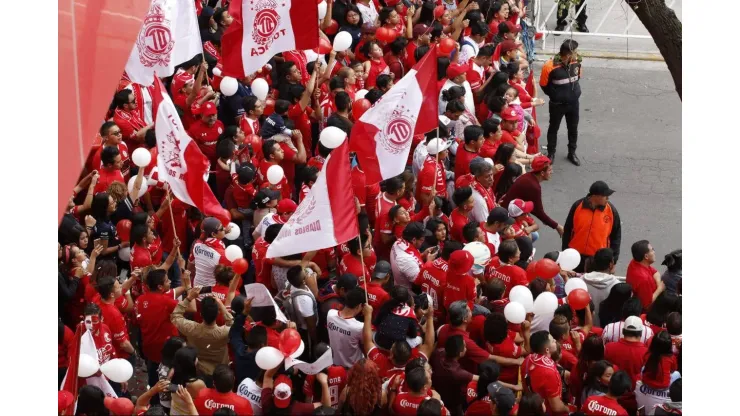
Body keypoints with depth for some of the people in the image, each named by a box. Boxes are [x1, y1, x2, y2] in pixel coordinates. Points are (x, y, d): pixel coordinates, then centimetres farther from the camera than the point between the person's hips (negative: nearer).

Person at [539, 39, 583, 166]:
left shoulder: (576, 62, -12)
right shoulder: (550, 66, -27)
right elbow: (543, 84, -11)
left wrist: (574, 91, 9)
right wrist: (555, 95, 2)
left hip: (573, 103, 4)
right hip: (557, 104, -4)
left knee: (573, 128, 17)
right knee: (553, 128, 15)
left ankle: (572, 153, 36)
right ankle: (551, 153, 33)